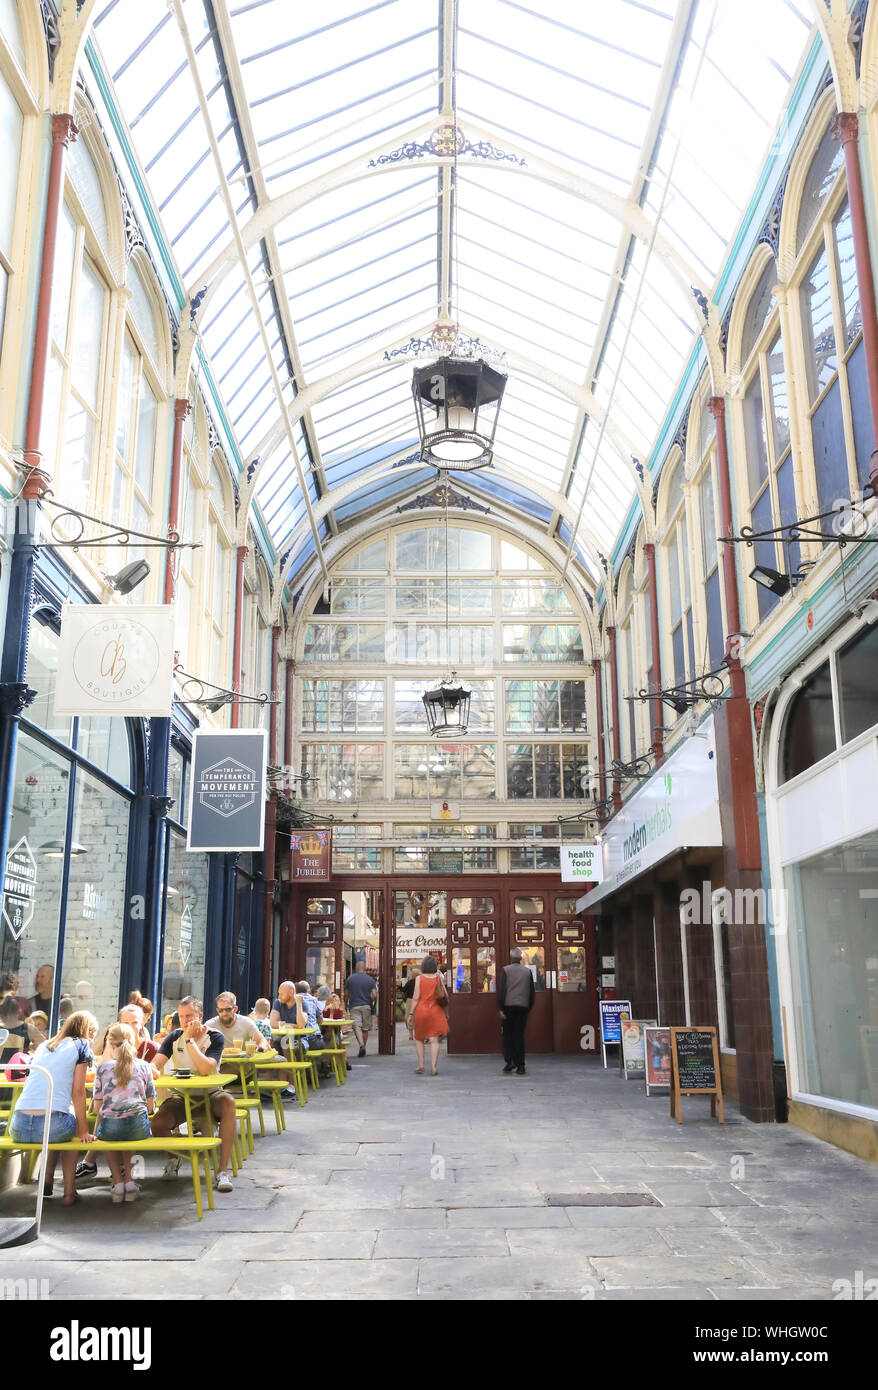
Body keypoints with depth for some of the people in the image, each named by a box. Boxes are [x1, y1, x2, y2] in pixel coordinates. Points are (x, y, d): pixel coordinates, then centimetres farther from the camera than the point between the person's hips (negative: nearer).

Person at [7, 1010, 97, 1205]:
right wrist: (83, 1130, 8)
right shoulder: (80, 1045, 6)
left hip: (18, 1128, 5)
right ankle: (69, 1192, 21)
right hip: (51, 1127, -5)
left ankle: (47, 1180, 25)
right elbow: (78, 1092, 1)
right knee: (73, 1121, 29)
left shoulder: (43, 1045, 22)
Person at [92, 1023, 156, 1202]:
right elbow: (150, 1104, 11)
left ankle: (118, 1182, 20)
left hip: (110, 1127, -2)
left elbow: (97, 1106, 8)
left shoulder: (103, 1067, 7)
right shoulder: (144, 1066, 10)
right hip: (139, 1128, 2)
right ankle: (128, 1179, 23)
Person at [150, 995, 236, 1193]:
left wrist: (190, 1040, -21)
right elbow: (154, 1065, -7)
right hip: (181, 1095, 3)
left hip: (209, 1094, -3)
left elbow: (205, 1069, -24)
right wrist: (154, 1072, -32)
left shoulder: (215, 1037, -9)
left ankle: (223, 1170, -33)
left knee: (228, 1102, -37)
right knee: (157, 1124, -26)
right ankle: (174, 1157, 11)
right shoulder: (175, 1037, 2)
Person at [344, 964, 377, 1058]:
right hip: (366, 1006, 1)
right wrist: (374, 1004, 12)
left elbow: (346, 995, 5)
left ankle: (361, 1045, -30)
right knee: (365, 1028, 11)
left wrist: (346, 1005, 19)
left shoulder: (350, 979, 3)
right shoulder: (370, 979, 2)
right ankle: (363, 1048, 17)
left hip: (354, 1006, -1)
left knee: (357, 1027, -10)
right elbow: (374, 995, -5)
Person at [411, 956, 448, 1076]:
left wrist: (412, 1012, -1)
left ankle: (421, 1065, 11)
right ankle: (433, 1067, -7)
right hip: (435, 1011, 1)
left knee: (419, 1039, 15)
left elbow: (416, 997, -6)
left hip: (421, 1010, -1)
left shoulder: (419, 978, -4)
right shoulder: (439, 978, 1)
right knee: (434, 1040, 0)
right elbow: (444, 996, 3)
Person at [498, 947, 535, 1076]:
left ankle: (510, 1061, 0)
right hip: (523, 1006, 2)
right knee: (519, 1035, 5)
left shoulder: (505, 970, -2)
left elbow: (501, 990, -8)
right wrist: (529, 1007, 16)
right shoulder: (527, 971, 7)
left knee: (507, 1034, 10)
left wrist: (501, 1008, -6)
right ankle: (520, 1066, 1)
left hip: (509, 1006, -2)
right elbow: (532, 991, 9)